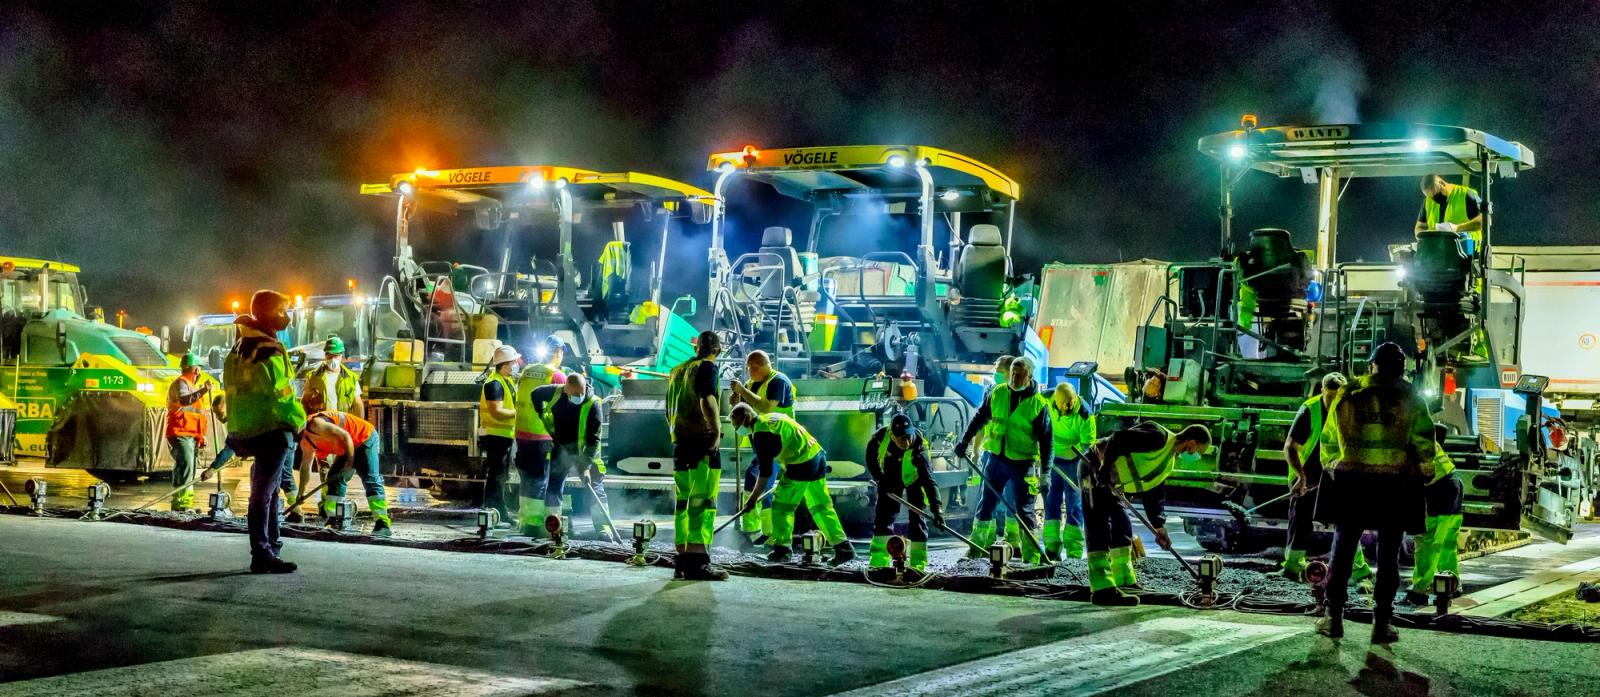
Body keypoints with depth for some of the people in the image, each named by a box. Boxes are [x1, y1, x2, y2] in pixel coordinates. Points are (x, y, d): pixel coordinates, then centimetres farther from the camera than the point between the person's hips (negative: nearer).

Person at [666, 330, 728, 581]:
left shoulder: (677, 370, 19)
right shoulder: (707, 367, -5)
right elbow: (707, 401, -22)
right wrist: (716, 431, -21)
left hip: (679, 443, 8)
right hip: (702, 442, -8)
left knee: (682, 503, 12)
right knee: (703, 503, -11)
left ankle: (682, 559, 15)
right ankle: (698, 562, -18)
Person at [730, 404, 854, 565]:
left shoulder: (760, 433, -13)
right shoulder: (772, 417, 16)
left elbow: (765, 471, -13)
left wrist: (753, 497, -5)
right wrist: (783, 473, 31)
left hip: (802, 465, -9)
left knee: (781, 507, 4)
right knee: (821, 506, 13)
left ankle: (781, 549, 9)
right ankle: (844, 548, 12)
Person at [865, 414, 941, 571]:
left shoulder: (918, 449, -41)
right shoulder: (882, 437, -30)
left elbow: (929, 480, -46)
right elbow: (871, 455, -7)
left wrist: (937, 509, -54)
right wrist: (879, 478, -11)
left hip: (915, 480, -4)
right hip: (891, 479, 4)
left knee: (916, 519, -10)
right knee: (883, 516, 2)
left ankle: (918, 564, -5)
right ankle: (878, 562, 8)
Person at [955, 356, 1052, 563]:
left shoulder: (1038, 403, -8)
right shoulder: (997, 393, 1)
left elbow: (1046, 441, -6)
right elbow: (980, 417, 16)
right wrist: (965, 440, 9)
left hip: (1022, 463, -4)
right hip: (995, 458, 4)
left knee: (1023, 510, -2)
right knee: (986, 504, 9)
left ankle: (1031, 556, 4)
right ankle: (977, 545, 21)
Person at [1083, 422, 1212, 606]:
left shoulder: (1168, 462, 14)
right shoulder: (1159, 437, -17)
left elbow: (1154, 495, 18)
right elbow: (1119, 439, -26)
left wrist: (1158, 526, 12)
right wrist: (1106, 467, -26)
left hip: (1109, 485, 11)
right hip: (1095, 471, -11)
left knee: (1122, 527, 15)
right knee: (1100, 528, -15)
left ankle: (1124, 582, 25)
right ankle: (1103, 589, -20)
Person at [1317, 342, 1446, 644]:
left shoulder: (1348, 395, 5)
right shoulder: (1411, 400, 0)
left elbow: (1329, 440, 10)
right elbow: (1424, 445, -3)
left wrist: (1332, 468, 24)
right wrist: (1425, 475, 12)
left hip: (1351, 482, 1)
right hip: (1396, 485, -1)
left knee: (1343, 549, 10)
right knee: (1388, 555, 6)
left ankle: (1334, 618, 11)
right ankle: (1381, 623, 6)